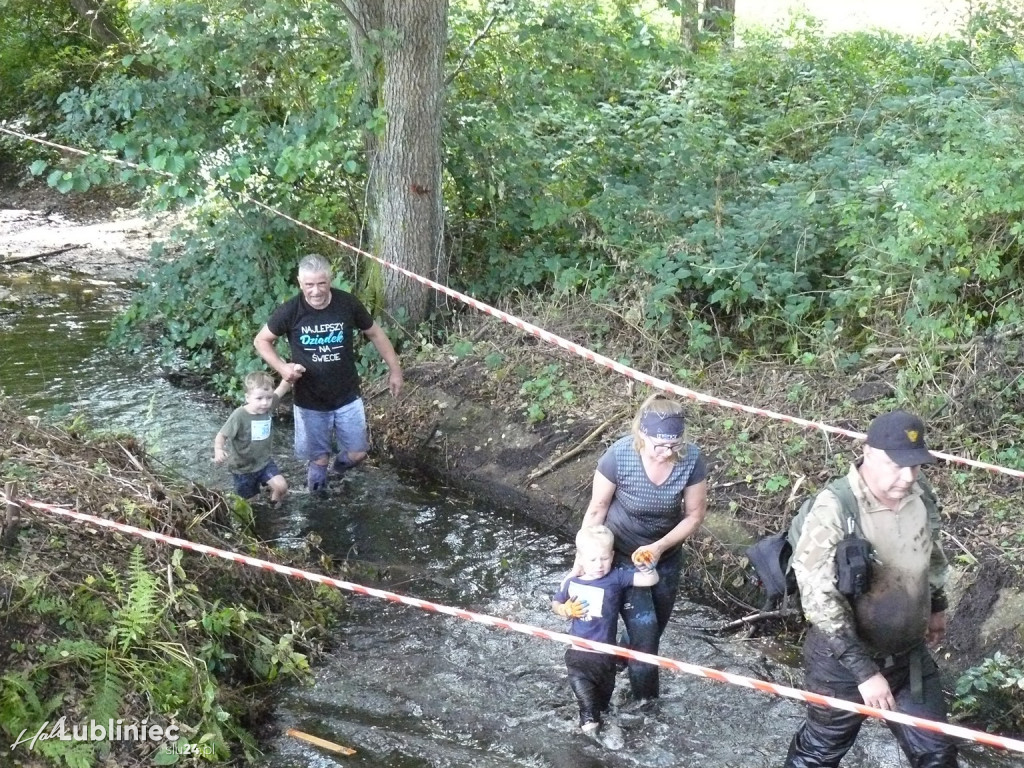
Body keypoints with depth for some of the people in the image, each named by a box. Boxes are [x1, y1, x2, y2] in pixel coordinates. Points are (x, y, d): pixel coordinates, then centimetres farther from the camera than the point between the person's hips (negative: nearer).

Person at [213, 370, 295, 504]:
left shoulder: (269, 407, -13)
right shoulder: (239, 416, -26)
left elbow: (282, 388, -5)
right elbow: (221, 436, -21)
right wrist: (218, 450, -41)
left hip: (264, 461, 3)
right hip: (243, 467, -3)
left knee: (281, 487, -15)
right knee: (246, 500, 12)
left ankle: (275, 504, 18)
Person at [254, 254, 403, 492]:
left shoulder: (348, 304, -15)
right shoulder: (290, 311, -17)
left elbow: (375, 334, 1)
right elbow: (261, 340, -3)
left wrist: (395, 370, 4)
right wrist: (282, 367, -19)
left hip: (347, 397, 1)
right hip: (309, 400, -1)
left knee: (357, 453, 7)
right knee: (316, 453, 14)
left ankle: (342, 457, 43)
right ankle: (319, 464, 50)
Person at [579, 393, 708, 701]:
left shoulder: (691, 459, -25)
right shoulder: (619, 455, -31)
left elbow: (695, 515, -12)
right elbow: (597, 510, -16)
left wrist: (659, 547, -24)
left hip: (666, 555, 3)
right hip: (623, 557, -3)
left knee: (655, 629, 21)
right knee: (643, 631, -8)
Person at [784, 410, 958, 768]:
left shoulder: (920, 498, -7)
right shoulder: (832, 512, -27)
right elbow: (820, 602, -26)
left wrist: (936, 605, 25)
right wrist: (864, 670, -26)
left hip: (909, 657, 5)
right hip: (843, 661, -5)